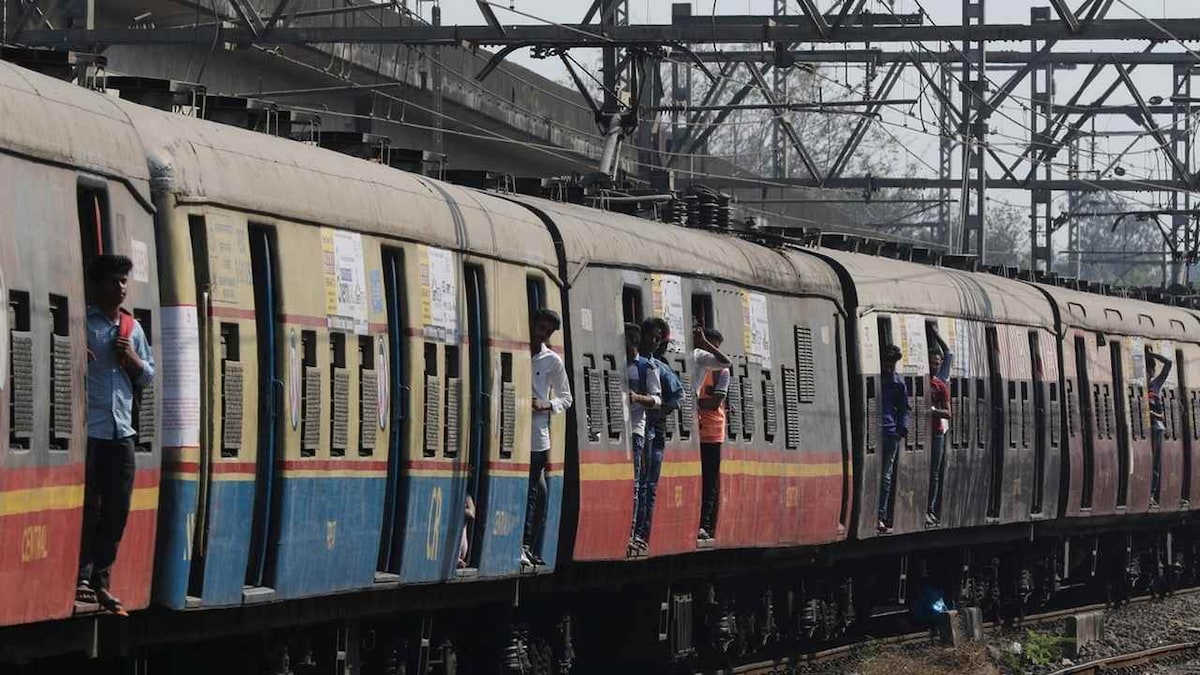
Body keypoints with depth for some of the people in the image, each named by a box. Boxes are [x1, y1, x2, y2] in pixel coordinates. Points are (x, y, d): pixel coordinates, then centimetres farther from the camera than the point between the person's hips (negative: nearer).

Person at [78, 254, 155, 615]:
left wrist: (132, 358, 2)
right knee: (88, 506, -8)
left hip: (121, 430, 6)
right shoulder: (82, 323, -1)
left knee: (117, 509, 6)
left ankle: (101, 580, 13)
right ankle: (82, 577, -4)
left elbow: (148, 376, 21)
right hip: (88, 428, -6)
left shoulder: (133, 328, 17)